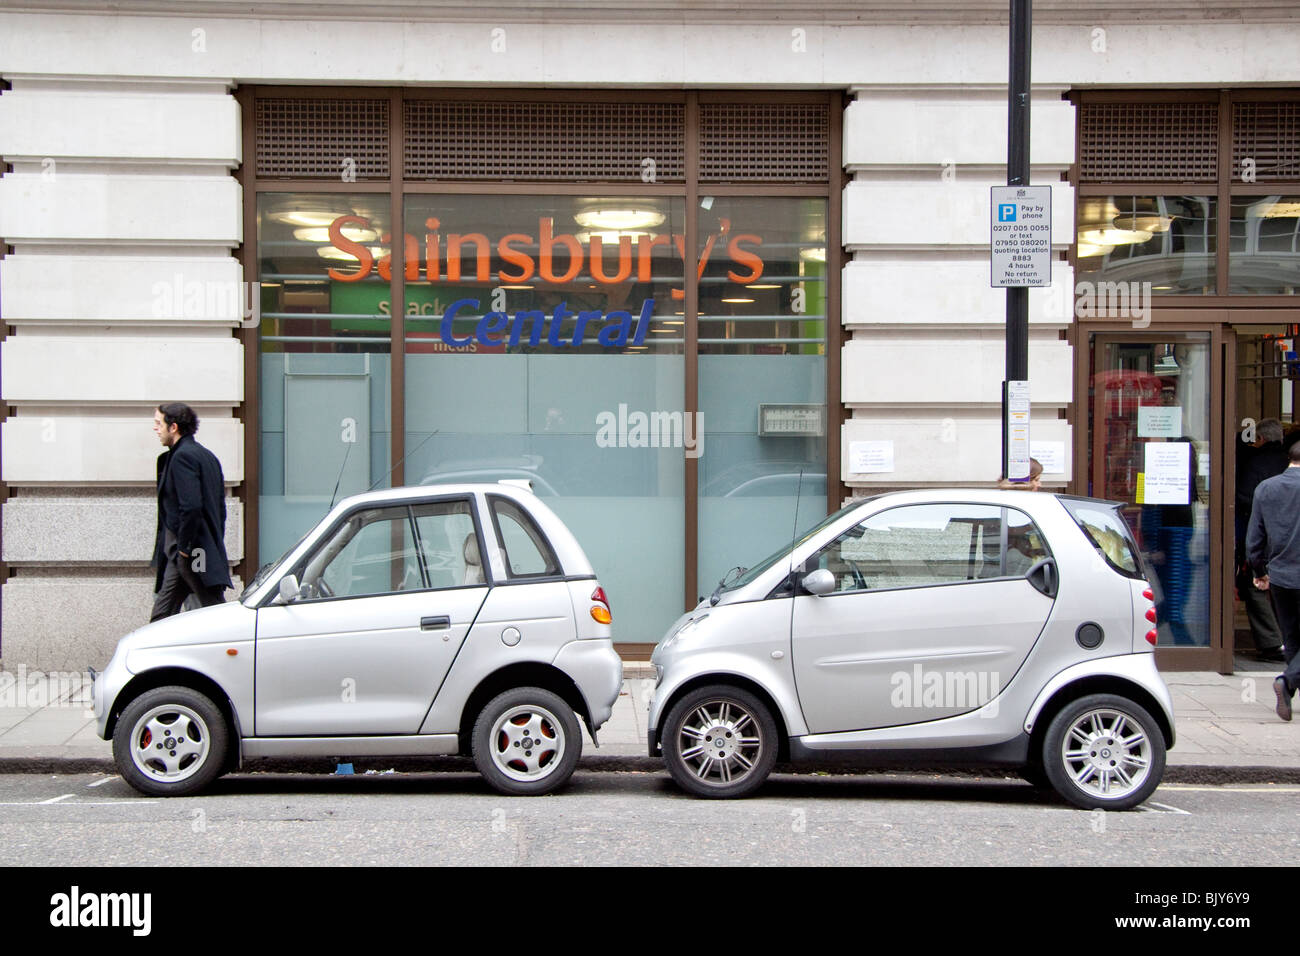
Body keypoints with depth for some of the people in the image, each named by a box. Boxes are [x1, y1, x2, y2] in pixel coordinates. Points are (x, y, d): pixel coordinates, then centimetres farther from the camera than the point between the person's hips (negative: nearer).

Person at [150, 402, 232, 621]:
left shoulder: (182, 457, -14)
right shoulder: (206, 455, 15)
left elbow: (191, 506, -23)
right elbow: (219, 505, 17)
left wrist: (184, 547, -16)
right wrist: (215, 543, 17)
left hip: (192, 551, -10)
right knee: (162, 614, 11)